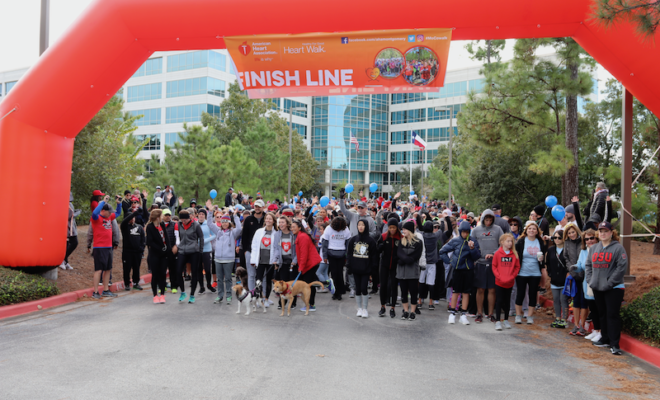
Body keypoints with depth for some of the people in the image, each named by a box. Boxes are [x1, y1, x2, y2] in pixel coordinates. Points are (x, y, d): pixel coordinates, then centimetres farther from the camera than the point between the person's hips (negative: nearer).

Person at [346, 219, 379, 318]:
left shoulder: (371, 240, -1)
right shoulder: (353, 239, 6)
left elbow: (374, 255, 0)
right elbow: (349, 253, 9)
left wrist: (373, 267, -6)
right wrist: (349, 265, 1)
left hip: (366, 269, -3)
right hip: (355, 269, 3)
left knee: (364, 289, -6)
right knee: (358, 289, 8)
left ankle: (365, 309, 6)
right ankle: (359, 308, 18)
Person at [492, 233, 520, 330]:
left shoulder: (514, 254, 0)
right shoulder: (497, 253, -5)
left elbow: (517, 267, 4)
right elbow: (494, 267, -2)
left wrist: (512, 276, -8)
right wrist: (499, 277, -12)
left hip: (510, 282, 2)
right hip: (499, 282, -2)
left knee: (507, 301, 13)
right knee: (499, 301, 1)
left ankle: (506, 320, 26)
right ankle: (497, 321, 7)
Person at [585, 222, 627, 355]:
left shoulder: (618, 248, -7)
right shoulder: (593, 248, 12)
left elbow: (622, 267, -14)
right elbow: (588, 265, 15)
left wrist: (609, 283, -17)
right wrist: (590, 280, 2)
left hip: (614, 289, -6)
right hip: (597, 288, 6)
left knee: (613, 315, -5)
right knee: (602, 314, 15)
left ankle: (615, 344, 0)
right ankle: (605, 339, 27)